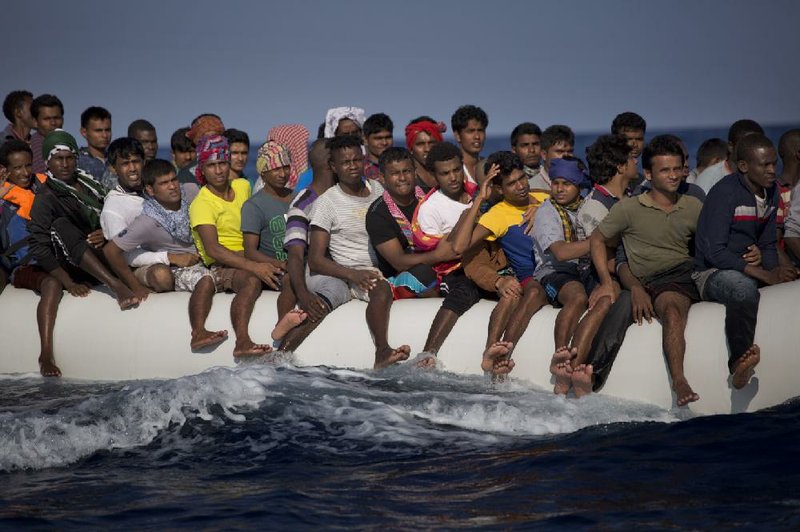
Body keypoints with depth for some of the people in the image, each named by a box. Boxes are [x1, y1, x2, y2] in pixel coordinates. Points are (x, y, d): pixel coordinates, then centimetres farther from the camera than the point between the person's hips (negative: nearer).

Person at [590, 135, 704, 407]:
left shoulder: (694, 207, 19)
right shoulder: (629, 208, 9)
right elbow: (597, 239, 16)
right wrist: (607, 282, 3)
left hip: (691, 271, 4)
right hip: (656, 280, -4)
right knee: (672, 311, -39)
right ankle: (679, 380, -51)